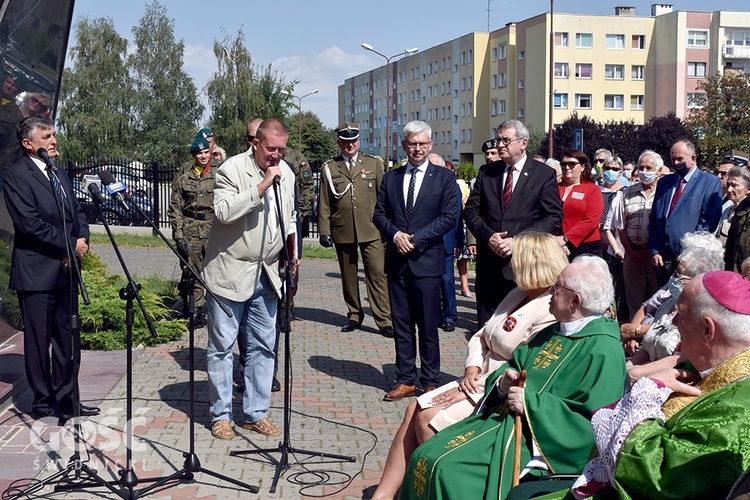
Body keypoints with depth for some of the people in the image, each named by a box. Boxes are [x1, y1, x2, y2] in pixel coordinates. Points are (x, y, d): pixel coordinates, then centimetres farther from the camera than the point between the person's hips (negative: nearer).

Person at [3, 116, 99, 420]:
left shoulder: (60, 174, 15)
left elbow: (76, 212, 19)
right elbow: (30, 223, -18)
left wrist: (82, 238, -2)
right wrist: (70, 246, -15)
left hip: (66, 269, 8)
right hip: (37, 272, -8)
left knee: (68, 338, 11)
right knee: (39, 340, 2)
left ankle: (66, 399, 21)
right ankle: (43, 403, 13)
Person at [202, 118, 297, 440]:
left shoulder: (286, 173, 8)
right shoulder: (231, 169, -12)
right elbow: (223, 211, -26)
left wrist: (293, 250, 11)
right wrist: (262, 185, -26)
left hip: (266, 274, 6)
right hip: (230, 272, -6)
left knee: (263, 346, 10)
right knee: (222, 346, 2)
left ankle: (256, 414, 20)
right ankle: (221, 416, 14)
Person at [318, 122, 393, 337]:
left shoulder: (374, 164, 9)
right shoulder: (329, 168, 8)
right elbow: (324, 204, 8)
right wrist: (324, 231, 2)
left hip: (371, 230, -1)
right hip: (342, 231, 1)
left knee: (377, 273, -6)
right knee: (348, 277, 10)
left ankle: (384, 321, -3)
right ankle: (354, 316, 23)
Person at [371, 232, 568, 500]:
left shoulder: (551, 312, -18)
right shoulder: (518, 295, 14)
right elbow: (482, 337, 17)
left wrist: (473, 390, -20)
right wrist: (471, 370, -3)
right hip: (478, 381, 9)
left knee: (428, 418, -17)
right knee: (415, 409, -3)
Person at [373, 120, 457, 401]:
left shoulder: (444, 178, 2)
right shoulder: (391, 178, 12)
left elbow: (449, 217, -5)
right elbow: (379, 214, 11)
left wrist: (415, 239, -13)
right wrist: (395, 234, -8)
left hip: (427, 260, -3)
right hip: (397, 261, 4)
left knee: (428, 325, 2)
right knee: (401, 324, 8)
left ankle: (430, 382, 12)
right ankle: (405, 380, 17)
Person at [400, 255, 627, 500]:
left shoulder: (603, 350, -13)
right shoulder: (553, 333, 14)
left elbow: (594, 420, -21)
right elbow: (513, 365, 19)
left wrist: (531, 402, -21)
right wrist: (504, 381, -5)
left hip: (536, 438, -8)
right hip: (500, 417, 8)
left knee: (446, 466, -22)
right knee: (424, 457, -5)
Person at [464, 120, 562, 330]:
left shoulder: (544, 174, 1)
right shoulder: (486, 172, 11)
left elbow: (554, 217, -4)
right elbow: (471, 210, 10)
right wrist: (488, 236, -9)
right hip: (489, 261, 3)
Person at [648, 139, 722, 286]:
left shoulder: (710, 183, -1)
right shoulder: (664, 182, 15)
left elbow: (709, 223, -9)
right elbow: (653, 220, 14)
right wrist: (654, 252, 3)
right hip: (663, 260, 5)